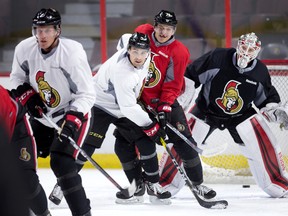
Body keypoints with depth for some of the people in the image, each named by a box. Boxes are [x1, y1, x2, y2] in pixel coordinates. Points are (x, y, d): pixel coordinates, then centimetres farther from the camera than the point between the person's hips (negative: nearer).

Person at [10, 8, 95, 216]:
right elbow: (17, 77, 8)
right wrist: (28, 95, -10)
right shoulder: (24, 49, -13)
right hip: (42, 115, 6)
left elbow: (86, 94, -22)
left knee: (61, 163, -22)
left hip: (74, 113, -6)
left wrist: (72, 121, -32)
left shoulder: (73, 52, -28)